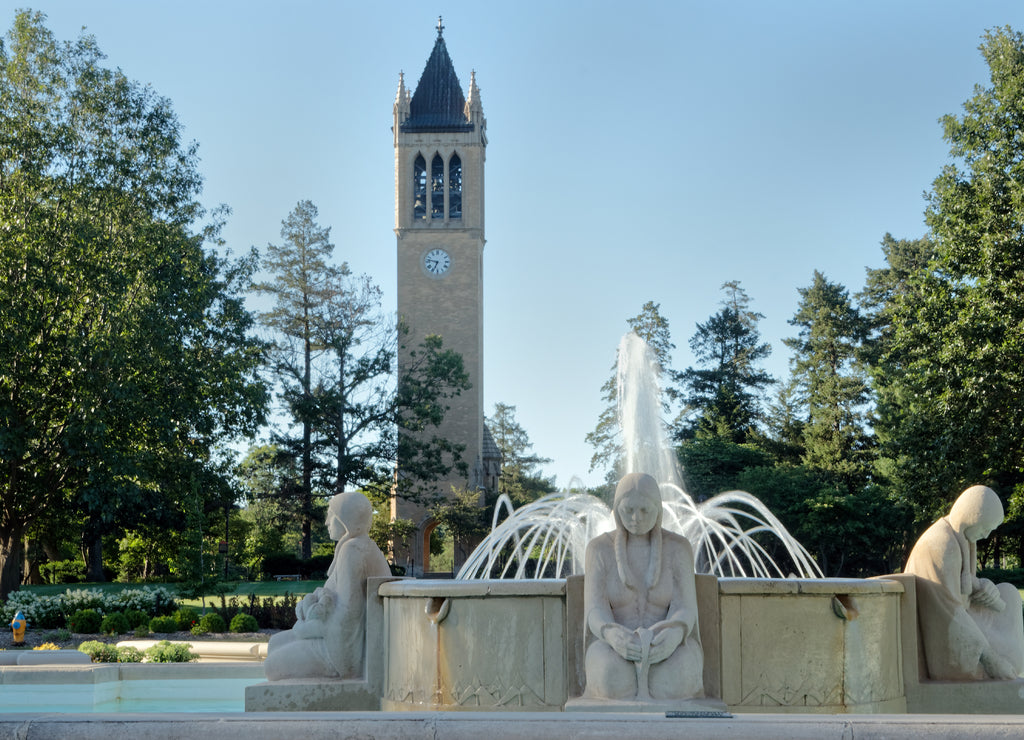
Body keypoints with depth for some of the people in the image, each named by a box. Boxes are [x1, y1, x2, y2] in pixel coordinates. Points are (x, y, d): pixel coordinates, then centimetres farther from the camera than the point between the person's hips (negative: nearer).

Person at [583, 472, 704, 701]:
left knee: (669, 680, -41)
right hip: (614, 654, 0)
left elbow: (684, 613, -8)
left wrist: (673, 636, -34)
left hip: (670, 654, 0)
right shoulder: (600, 548, 3)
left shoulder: (678, 548, 2)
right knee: (616, 678, -41)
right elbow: (595, 613, -8)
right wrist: (614, 637, -33)